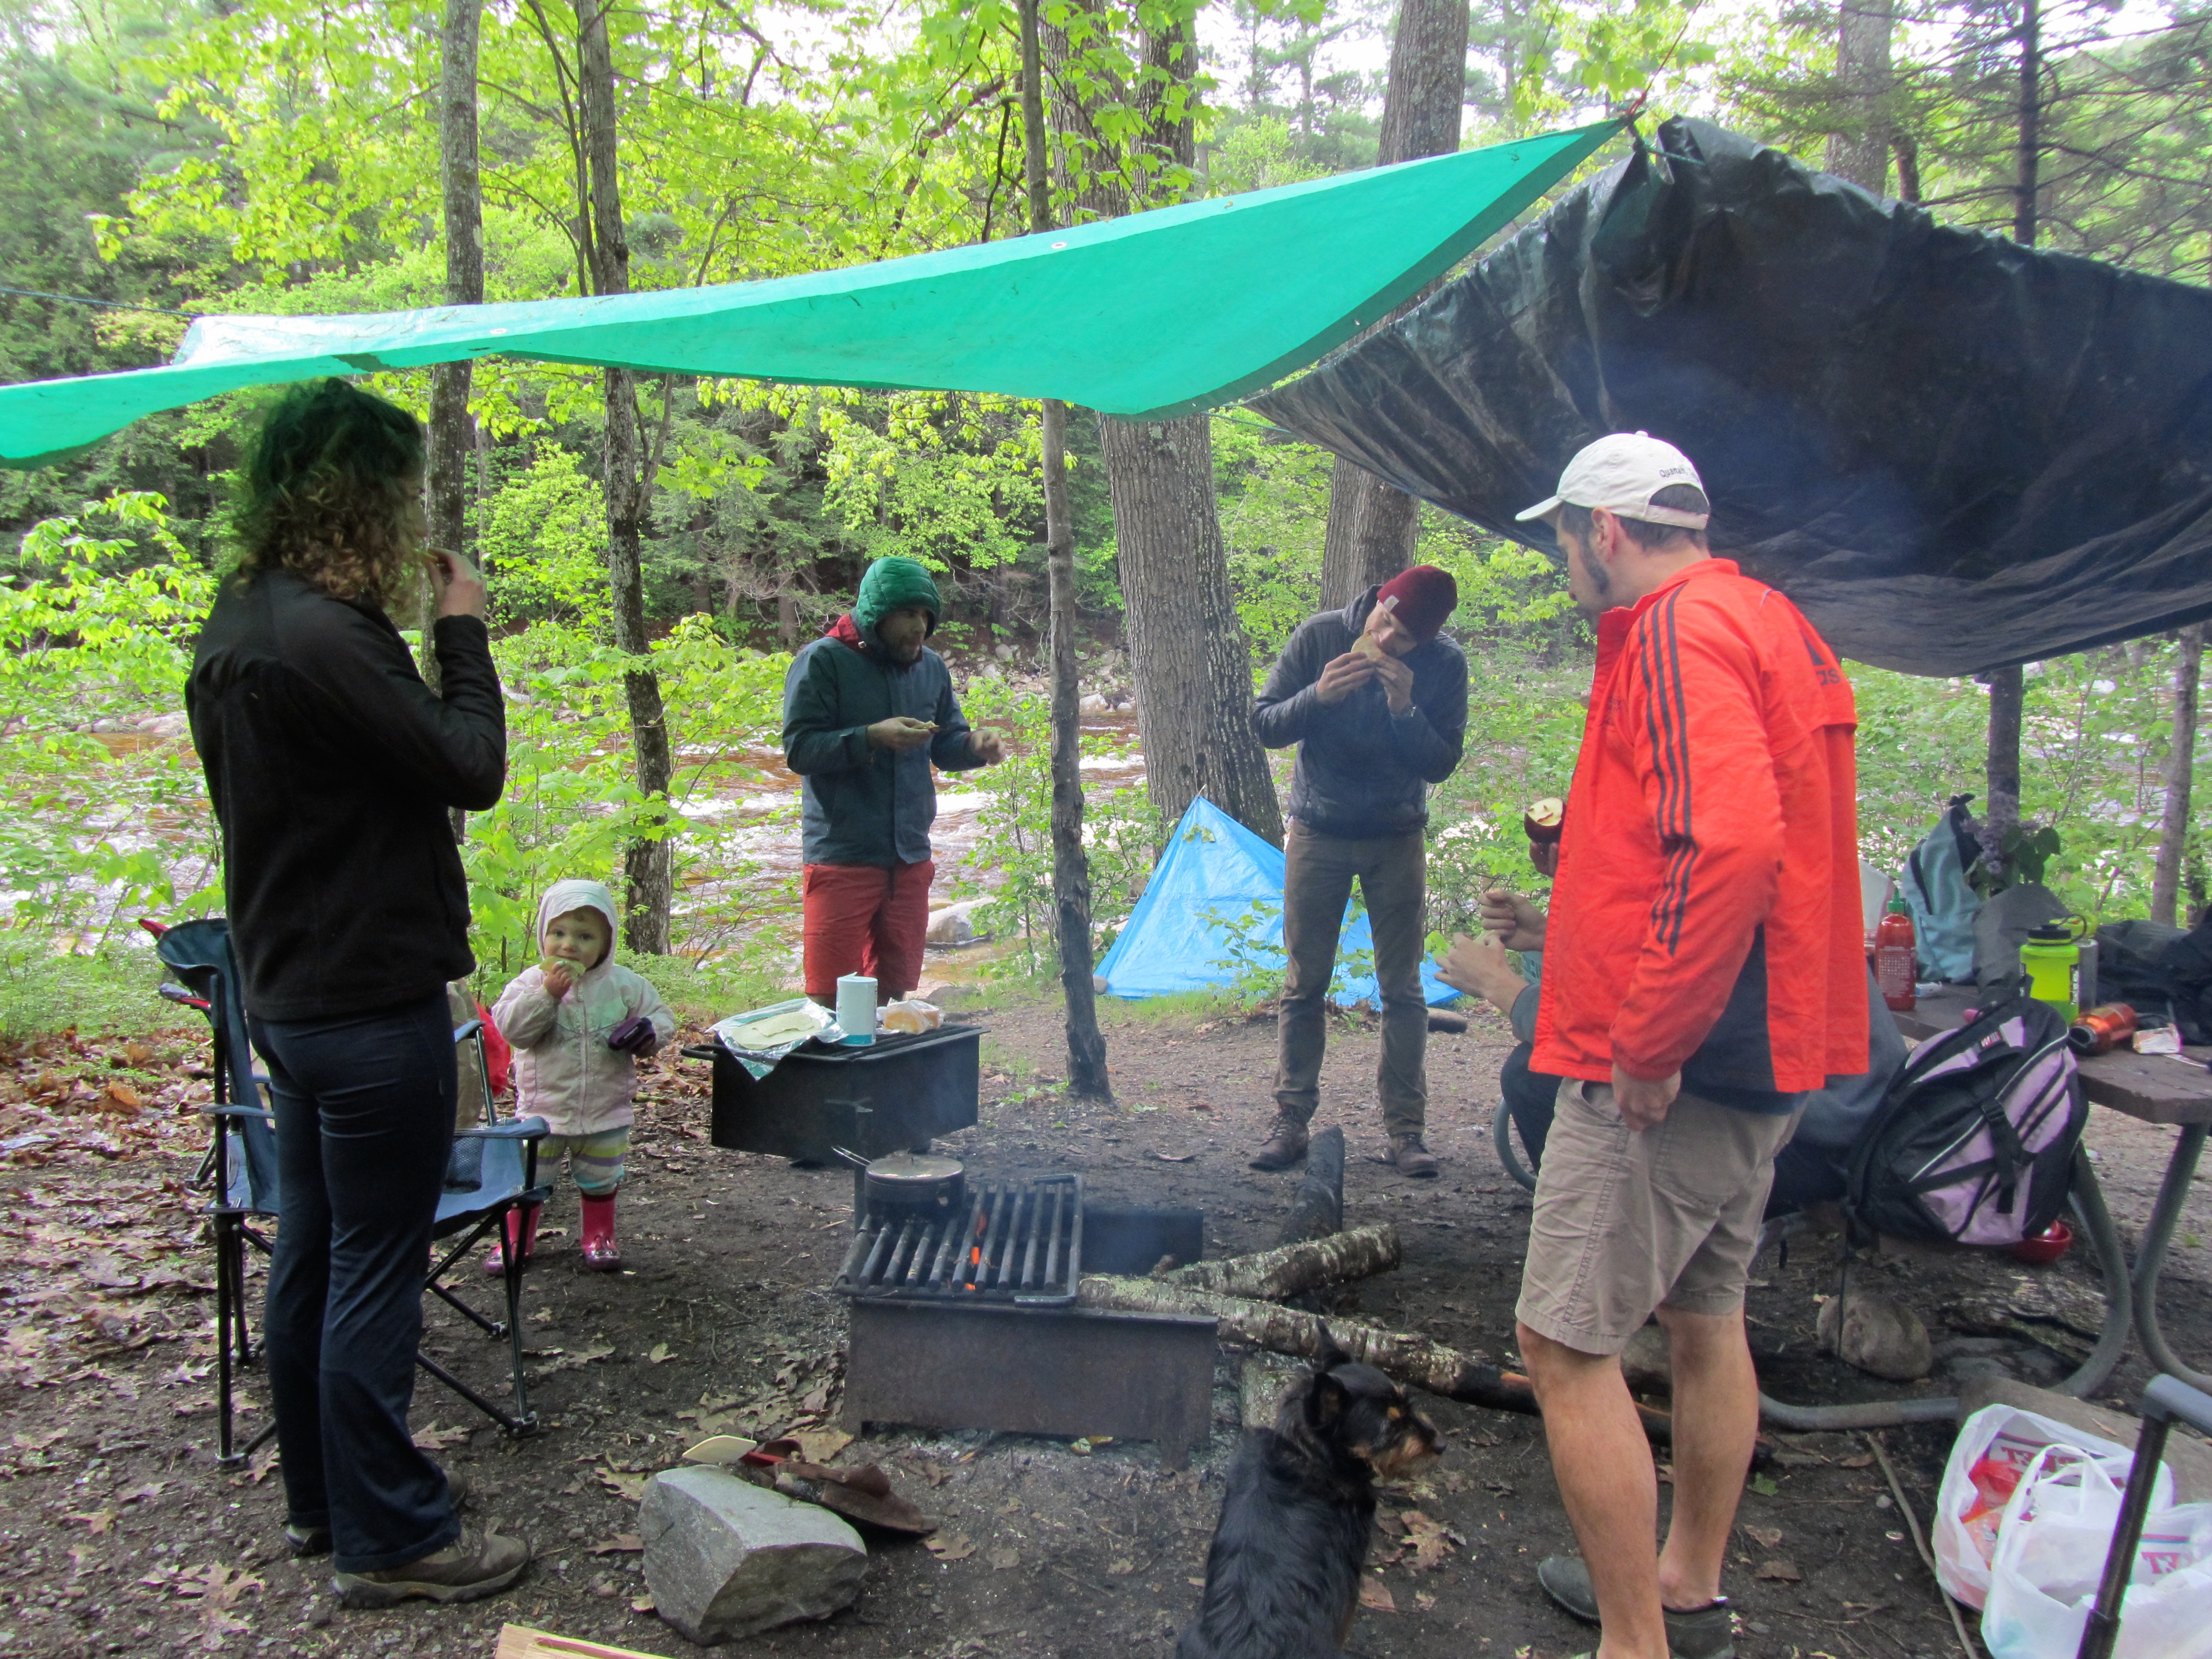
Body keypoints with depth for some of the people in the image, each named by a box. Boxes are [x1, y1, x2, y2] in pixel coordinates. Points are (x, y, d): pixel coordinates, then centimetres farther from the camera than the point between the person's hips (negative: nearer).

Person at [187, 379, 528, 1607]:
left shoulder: (236, 625, 10)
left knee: (309, 1253, 18)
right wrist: (463, 630, -7)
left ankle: (319, 1499, 33)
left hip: (288, 988, 10)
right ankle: (387, 1538, 13)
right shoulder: (325, 638, -23)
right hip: (373, 1003, -10)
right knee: (375, 1271, 0)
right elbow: (472, 769, -16)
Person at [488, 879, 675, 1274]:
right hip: (542, 1109, -1)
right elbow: (509, 1025, -20)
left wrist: (649, 1032, -21)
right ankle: (516, 1240, 31)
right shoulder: (530, 982, -8)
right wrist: (547, 994, -29)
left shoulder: (625, 985, -6)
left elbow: (661, 1016, 1)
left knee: (599, 1182, 17)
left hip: (606, 1112, 1)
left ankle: (599, 1237, 36)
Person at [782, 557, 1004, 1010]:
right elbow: (798, 748, -13)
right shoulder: (823, 661, -8)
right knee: (831, 996, -5)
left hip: (910, 856, 6)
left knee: (895, 989, 12)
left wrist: (974, 746, -6)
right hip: (843, 857, -6)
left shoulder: (931, 667, 10)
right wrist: (872, 737, -23)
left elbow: (944, 746, 16)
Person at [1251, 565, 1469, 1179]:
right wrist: (1318, 696, -26)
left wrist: (1405, 710, -26)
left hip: (1397, 840, 0)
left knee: (1403, 990, 2)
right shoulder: (1318, 637, -11)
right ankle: (1291, 1121, 13)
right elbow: (1265, 724, -8)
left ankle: (1406, 1128, 11)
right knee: (1304, 985, 4)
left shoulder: (1444, 664, -10)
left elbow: (1441, 764, -10)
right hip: (1317, 834, 0)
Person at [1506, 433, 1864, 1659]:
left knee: (1564, 1344, -4)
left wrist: (1646, 1045, -24)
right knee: (1704, 1316, 20)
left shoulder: (1679, 631, -16)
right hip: (1760, 1048, 11)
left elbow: (1730, 843, -30)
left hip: (1665, 1063, -11)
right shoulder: (1768, 621, 16)